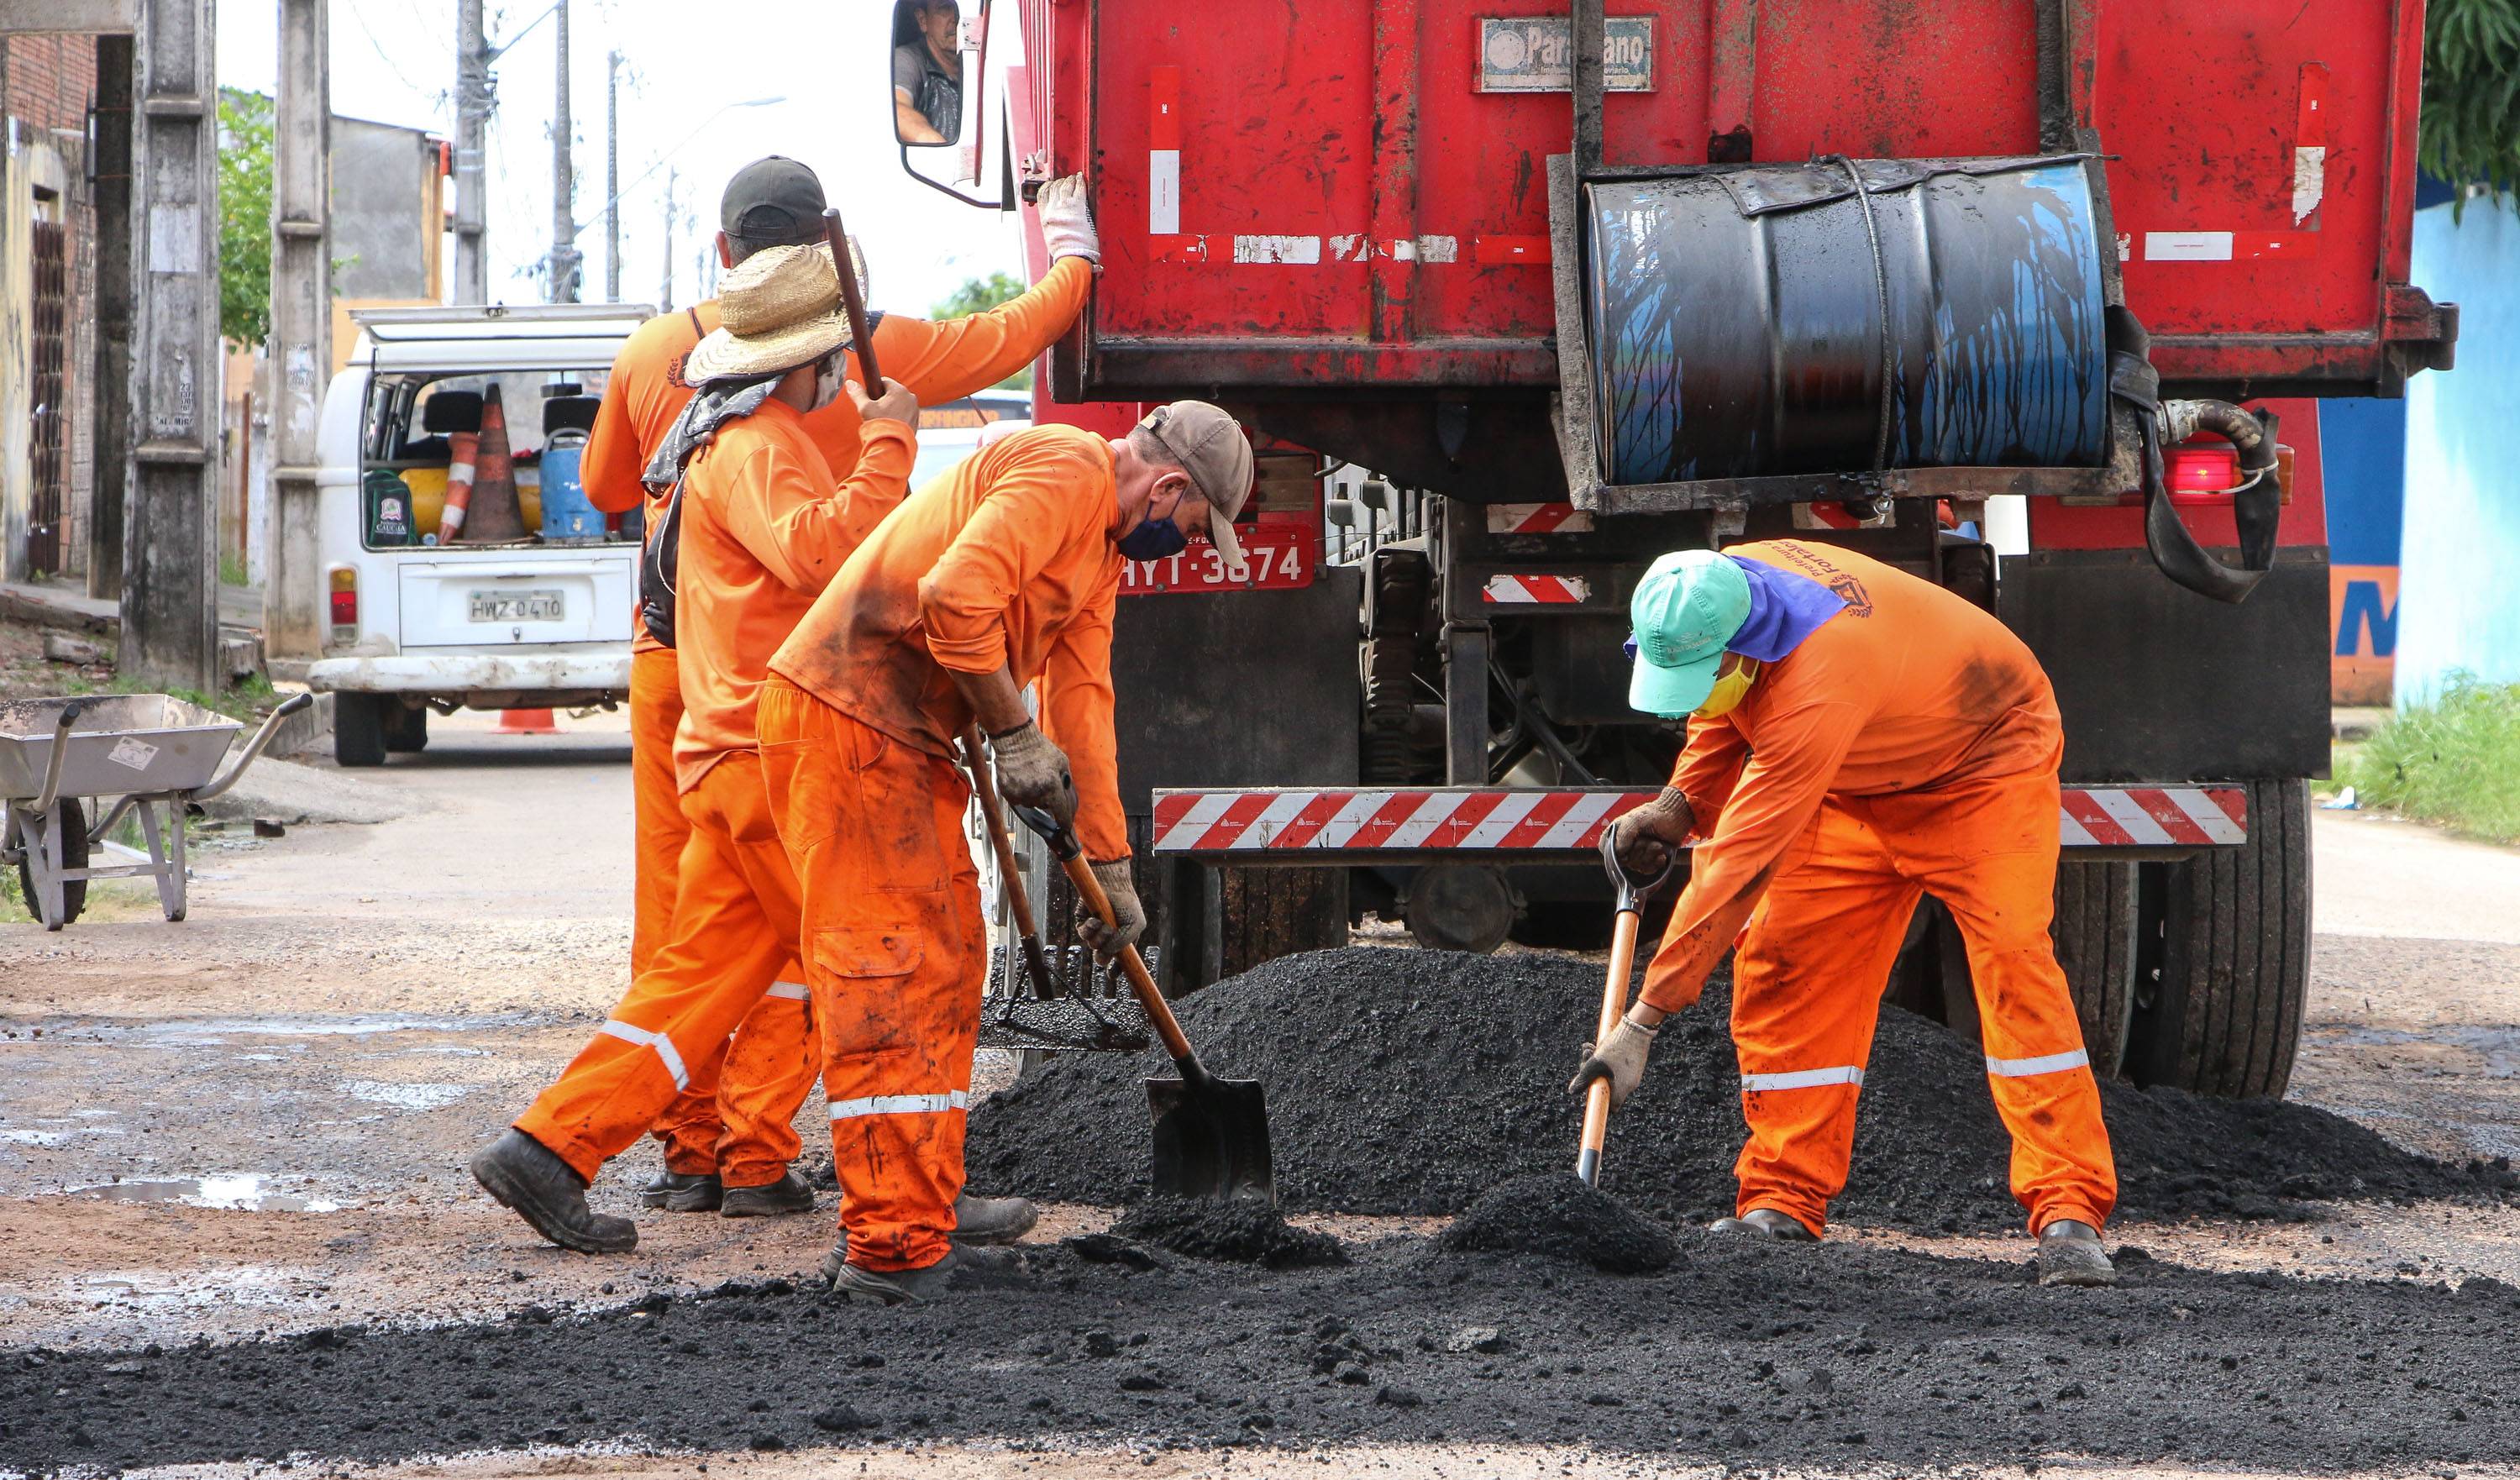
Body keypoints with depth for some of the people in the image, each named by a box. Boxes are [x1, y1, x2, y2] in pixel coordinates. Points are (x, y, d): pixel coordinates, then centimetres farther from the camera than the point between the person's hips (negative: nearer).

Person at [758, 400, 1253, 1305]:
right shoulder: (1064, 469, -13)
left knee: (944, 973, 13)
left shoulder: (1104, 547, 21)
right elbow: (956, 597, -26)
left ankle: (908, 1227, 18)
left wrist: (1110, 869, 24)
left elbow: (1083, 704, 25)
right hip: (845, 720, -11)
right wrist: (1015, 737, -16)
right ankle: (893, 1248, -11)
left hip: (905, 742, 11)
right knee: (887, 975, -11)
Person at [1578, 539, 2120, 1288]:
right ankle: (1782, 1206, 0)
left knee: (2012, 964, -24)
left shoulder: (1818, 685, -44)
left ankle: (2069, 1212, -24)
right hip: (1859, 784, 8)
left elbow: (1741, 864, -43)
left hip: (1983, 756, -8)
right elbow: (1725, 724, 4)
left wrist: (1644, 1021, -42)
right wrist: (1675, 807, -15)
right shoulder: (1711, 592, -19)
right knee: (1780, 965, -4)